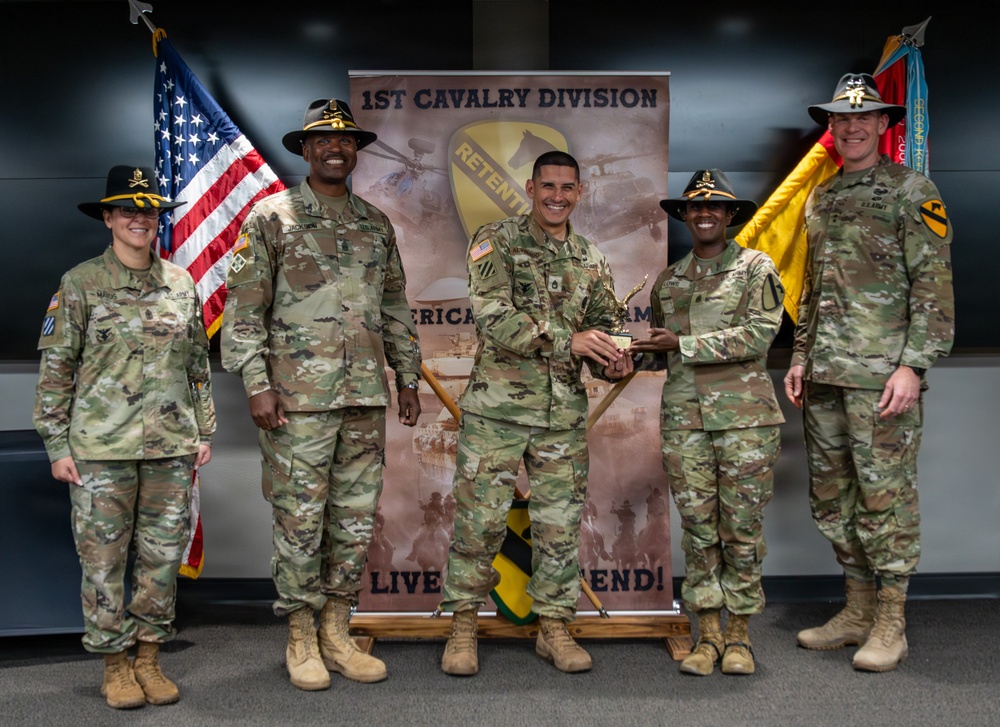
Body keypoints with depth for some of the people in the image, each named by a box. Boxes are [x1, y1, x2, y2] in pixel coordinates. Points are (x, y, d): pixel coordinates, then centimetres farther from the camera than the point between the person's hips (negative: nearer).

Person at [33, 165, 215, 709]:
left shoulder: (181, 284, 9)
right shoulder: (81, 283, -1)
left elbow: (198, 364, 15)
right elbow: (55, 368, -1)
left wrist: (204, 431, 13)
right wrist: (57, 445, -5)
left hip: (171, 445, 3)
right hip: (101, 445, -3)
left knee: (163, 555, 8)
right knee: (104, 557, 3)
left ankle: (149, 659, 21)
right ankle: (115, 666, 17)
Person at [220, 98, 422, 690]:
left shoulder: (376, 224, 15)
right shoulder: (270, 218, 1)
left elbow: (396, 308, 20)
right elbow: (244, 309, -4)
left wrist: (408, 378, 15)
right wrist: (257, 385, -12)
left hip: (367, 397, 5)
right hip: (299, 396, -4)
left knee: (357, 519, 8)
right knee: (300, 521, 0)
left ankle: (338, 633, 21)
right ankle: (302, 640, 14)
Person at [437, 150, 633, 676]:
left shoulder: (590, 260, 13)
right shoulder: (495, 242, -3)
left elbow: (601, 327, 13)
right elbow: (494, 318, -15)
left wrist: (612, 363, -11)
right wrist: (566, 339, -24)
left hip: (565, 411, 4)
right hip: (497, 404, -4)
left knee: (560, 522, 8)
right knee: (479, 518, 0)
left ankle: (554, 628, 21)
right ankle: (463, 627, 15)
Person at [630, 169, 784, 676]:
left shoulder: (756, 267, 2)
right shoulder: (668, 281, 15)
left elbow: (759, 334, -11)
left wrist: (682, 344, -14)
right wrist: (634, 355, 2)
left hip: (744, 414, -3)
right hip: (684, 418, 3)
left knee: (742, 526, 1)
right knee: (697, 527, 4)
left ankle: (739, 636, 13)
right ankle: (708, 635, 12)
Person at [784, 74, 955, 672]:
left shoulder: (912, 191, -2)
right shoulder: (819, 199, 18)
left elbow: (934, 283, -8)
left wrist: (914, 364, -16)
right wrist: (801, 357, 16)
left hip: (882, 371, -7)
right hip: (825, 375, 7)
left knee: (885, 493, -4)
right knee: (831, 494, 10)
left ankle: (890, 623, 7)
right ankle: (858, 609, 22)